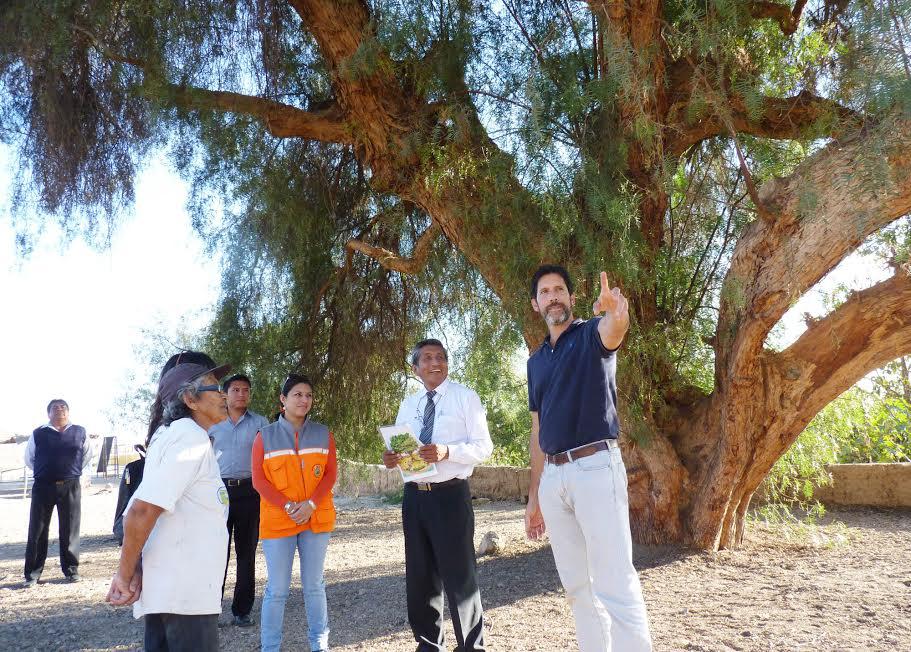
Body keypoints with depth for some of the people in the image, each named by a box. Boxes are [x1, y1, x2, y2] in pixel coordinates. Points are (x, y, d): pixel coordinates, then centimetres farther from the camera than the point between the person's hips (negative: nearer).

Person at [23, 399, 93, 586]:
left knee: (70, 530, 4)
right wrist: (43, 472, 8)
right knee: (37, 529, 3)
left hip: (71, 487, 0)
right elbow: (29, 459, 16)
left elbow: (87, 457, 18)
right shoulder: (38, 434, 5)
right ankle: (33, 572, 12)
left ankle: (71, 569, 14)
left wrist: (74, 472, 9)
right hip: (43, 486, 0)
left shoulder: (80, 433, 7)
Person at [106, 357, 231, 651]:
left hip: (169, 589, 9)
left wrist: (133, 572, 2)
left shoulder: (171, 434, 14)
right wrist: (126, 574, -13)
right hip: (184, 593, -9)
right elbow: (143, 510, -24)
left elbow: (138, 511, 11)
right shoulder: (192, 438, -16)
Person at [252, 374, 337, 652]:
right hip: (277, 520, -2)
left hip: (316, 518, 2)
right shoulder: (265, 436, 1)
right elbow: (259, 479, -3)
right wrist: (287, 506, -15)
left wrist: (310, 505, -14)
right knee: (277, 588, 1)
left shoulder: (323, 434, 6)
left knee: (314, 584, 11)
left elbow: (331, 474, 1)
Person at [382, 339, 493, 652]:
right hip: (414, 496, 6)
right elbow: (400, 446, 16)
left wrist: (447, 452, -24)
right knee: (419, 576, 15)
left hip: (450, 496, -5)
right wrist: (391, 458, -7)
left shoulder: (465, 397, -3)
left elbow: (483, 446, -8)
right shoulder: (407, 405, 13)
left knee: (459, 575, -1)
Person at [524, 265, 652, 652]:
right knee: (577, 585, 13)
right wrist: (534, 496, 17)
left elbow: (612, 331, -27)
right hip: (553, 476, 7)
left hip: (595, 467, -6)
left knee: (614, 584, -9)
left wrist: (616, 311, -52)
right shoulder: (536, 361, 18)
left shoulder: (591, 335, 1)